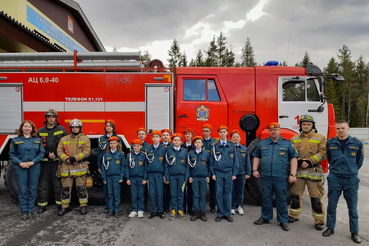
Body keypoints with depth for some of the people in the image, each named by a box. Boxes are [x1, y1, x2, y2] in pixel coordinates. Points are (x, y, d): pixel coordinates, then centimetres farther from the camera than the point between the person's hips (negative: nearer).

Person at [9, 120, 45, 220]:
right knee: (22, 190, 2)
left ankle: (30, 210, 16)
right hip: (20, 168, -1)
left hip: (34, 167, 1)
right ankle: (24, 212, 12)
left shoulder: (38, 140, 6)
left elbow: (42, 153, 3)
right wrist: (20, 163, -12)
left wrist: (33, 162, -11)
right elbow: (12, 154, 3)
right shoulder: (15, 140, 3)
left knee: (33, 189, 5)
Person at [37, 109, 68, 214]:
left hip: (57, 161, -2)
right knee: (43, 184, 7)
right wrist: (48, 154, -7)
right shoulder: (40, 131, 8)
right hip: (45, 162, 2)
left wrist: (56, 154, -9)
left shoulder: (62, 130, 3)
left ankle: (60, 204, 14)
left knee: (58, 183, 3)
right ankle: (42, 205, 19)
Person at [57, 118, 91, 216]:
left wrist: (75, 158, -16)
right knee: (65, 188, 8)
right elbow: (59, 151, 6)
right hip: (67, 167, 3)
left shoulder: (85, 139, 2)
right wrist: (66, 159, -12)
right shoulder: (64, 139, 12)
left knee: (81, 187, 3)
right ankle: (64, 207, 22)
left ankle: (83, 206, 16)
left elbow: (86, 152, -7)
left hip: (80, 167, -3)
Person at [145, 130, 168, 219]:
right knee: (152, 193, 6)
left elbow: (166, 162, 0)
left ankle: (160, 211, 15)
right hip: (150, 174, 3)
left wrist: (165, 175, -5)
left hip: (159, 173, -3)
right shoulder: (148, 149, 8)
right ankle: (154, 210, 19)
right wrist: (145, 175, 7)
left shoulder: (164, 148, 0)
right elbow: (147, 162, 11)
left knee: (160, 193, 1)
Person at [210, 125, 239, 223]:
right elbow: (211, 160, 4)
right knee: (219, 193, 3)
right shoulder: (215, 146, 2)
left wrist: (234, 173, 0)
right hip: (218, 172, -1)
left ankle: (227, 214, 18)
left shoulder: (232, 145, 5)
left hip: (228, 172, 1)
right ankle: (220, 214, 14)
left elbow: (235, 160, 6)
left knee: (228, 193, 6)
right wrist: (212, 173, -1)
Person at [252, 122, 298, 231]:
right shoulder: (262, 143, 9)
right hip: (266, 177, 2)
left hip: (281, 178, -2)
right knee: (266, 198, 11)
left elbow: (293, 158, 0)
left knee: (281, 199, 6)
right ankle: (265, 218, 25)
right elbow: (256, 157, 16)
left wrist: (293, 174, -7)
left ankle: (283, 221, 19)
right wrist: (255, 170, 7)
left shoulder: (287, 144, 3)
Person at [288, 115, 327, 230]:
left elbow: (322, 153, -4)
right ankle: (294, 215, 27)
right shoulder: (294, 139, 12)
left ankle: (319, 221, 15)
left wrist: (309, 162, -15)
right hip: (298, 171, 3)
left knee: (316, 197, 2)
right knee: (295, 194, 11)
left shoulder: (320, 138, 4)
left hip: (314, 172, -3)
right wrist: (299, 162, -12)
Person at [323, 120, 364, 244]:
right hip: (334, 179, 1)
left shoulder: (357, 143, -2)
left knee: (352, 207, 8)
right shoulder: (330, 143, 0)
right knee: (332, 205, 9)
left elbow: (359, 160, 12)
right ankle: (330, 228, 23)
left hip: (351, 179, -1)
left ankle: (354, 232, 22)